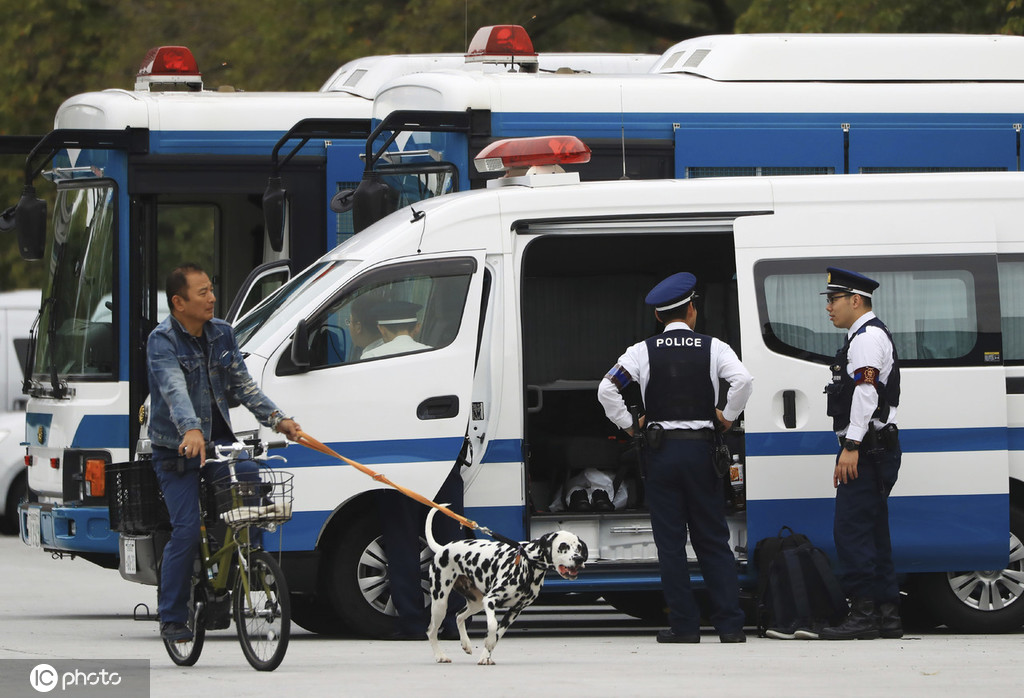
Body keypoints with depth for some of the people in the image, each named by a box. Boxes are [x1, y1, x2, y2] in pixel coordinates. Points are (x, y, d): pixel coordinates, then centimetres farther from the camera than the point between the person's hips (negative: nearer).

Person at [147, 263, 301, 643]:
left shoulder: (221, 333, 6)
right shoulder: (162, 341, -15)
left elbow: (242, 383, 8)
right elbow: (174, 390, -32)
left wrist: (276, 418, -5)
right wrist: (191, 431, -49)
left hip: (218, 441, 6)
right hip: (177, 451, -6)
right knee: (187, 530, -14)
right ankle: (172, 619, -2)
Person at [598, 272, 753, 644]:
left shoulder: (643, 351, 2)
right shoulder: (712, 348, 1)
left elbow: (607, 389, -8)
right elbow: (743, 380, -16)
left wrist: (629, 425, 4)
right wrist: (728, 417, 0)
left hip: (660, 451, 0)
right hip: (701, 449, 1)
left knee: (670, 542, 3)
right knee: (713, 541, 6)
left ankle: (684, 625, 0)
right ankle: (730, 624, 0)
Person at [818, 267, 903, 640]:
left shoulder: (868, 336, -11)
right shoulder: (865, 336, 22)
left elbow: (866, 393, -21)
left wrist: (851, 447, -25)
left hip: (866, 451, -11)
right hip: (872, 452, 11)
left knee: (851, 529, -13)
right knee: (874, 532, 11)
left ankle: (864, 612, -16)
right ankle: (887, 613, 11)